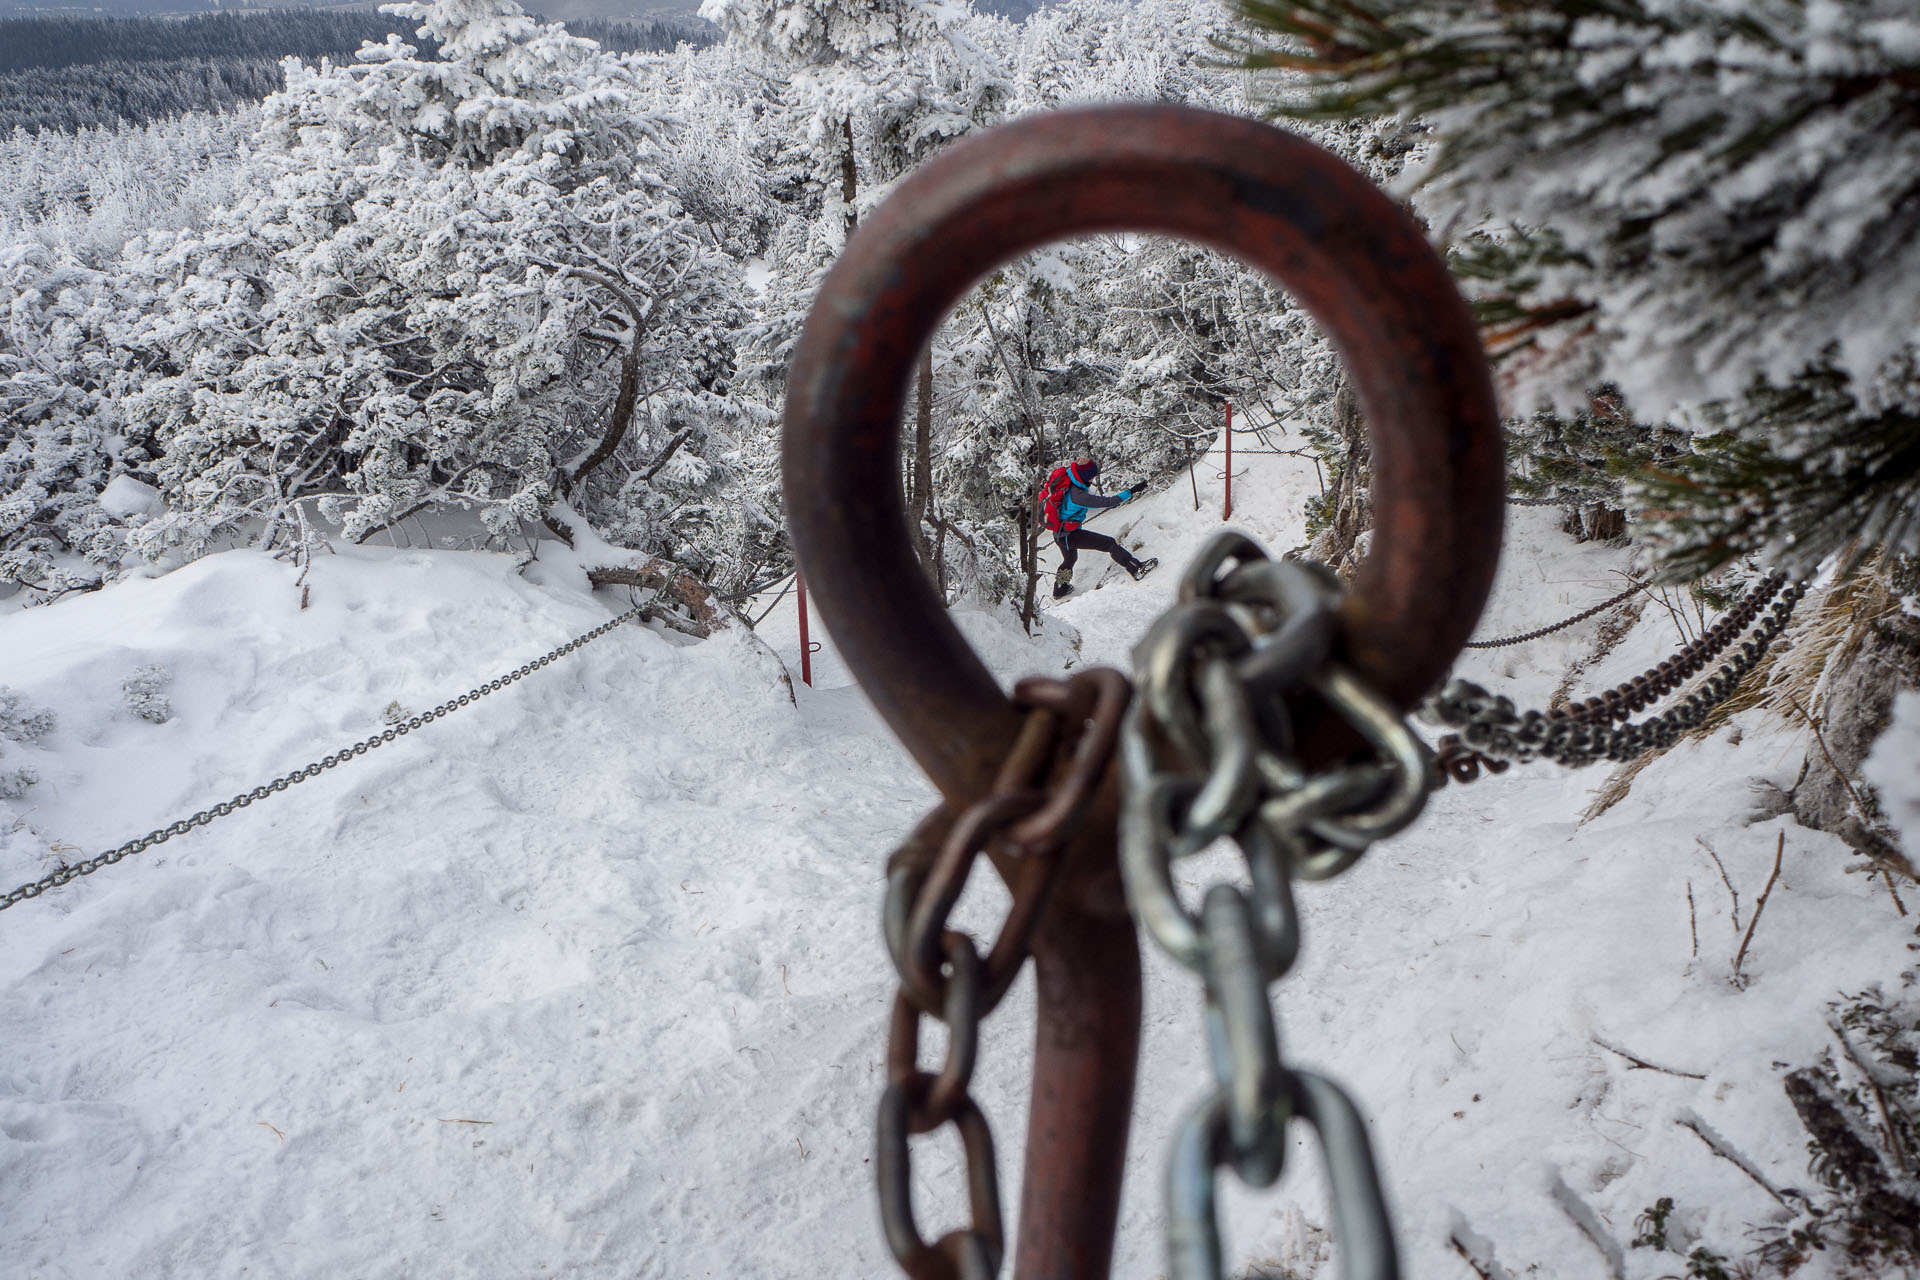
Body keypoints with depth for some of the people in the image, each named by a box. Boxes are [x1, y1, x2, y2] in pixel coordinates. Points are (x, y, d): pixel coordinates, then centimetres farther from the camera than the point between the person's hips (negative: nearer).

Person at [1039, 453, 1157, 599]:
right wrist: (1129, 492, -20)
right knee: (1109, 543, -9)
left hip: (1059, 534, 9)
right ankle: (1136, 569, -11)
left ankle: (1059, 590, 53)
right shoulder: (1077, 495, -32)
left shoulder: (1063, 476, -10)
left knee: (1070, 559, 34)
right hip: (1070, 535, -9)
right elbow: (1106, 502, -28)